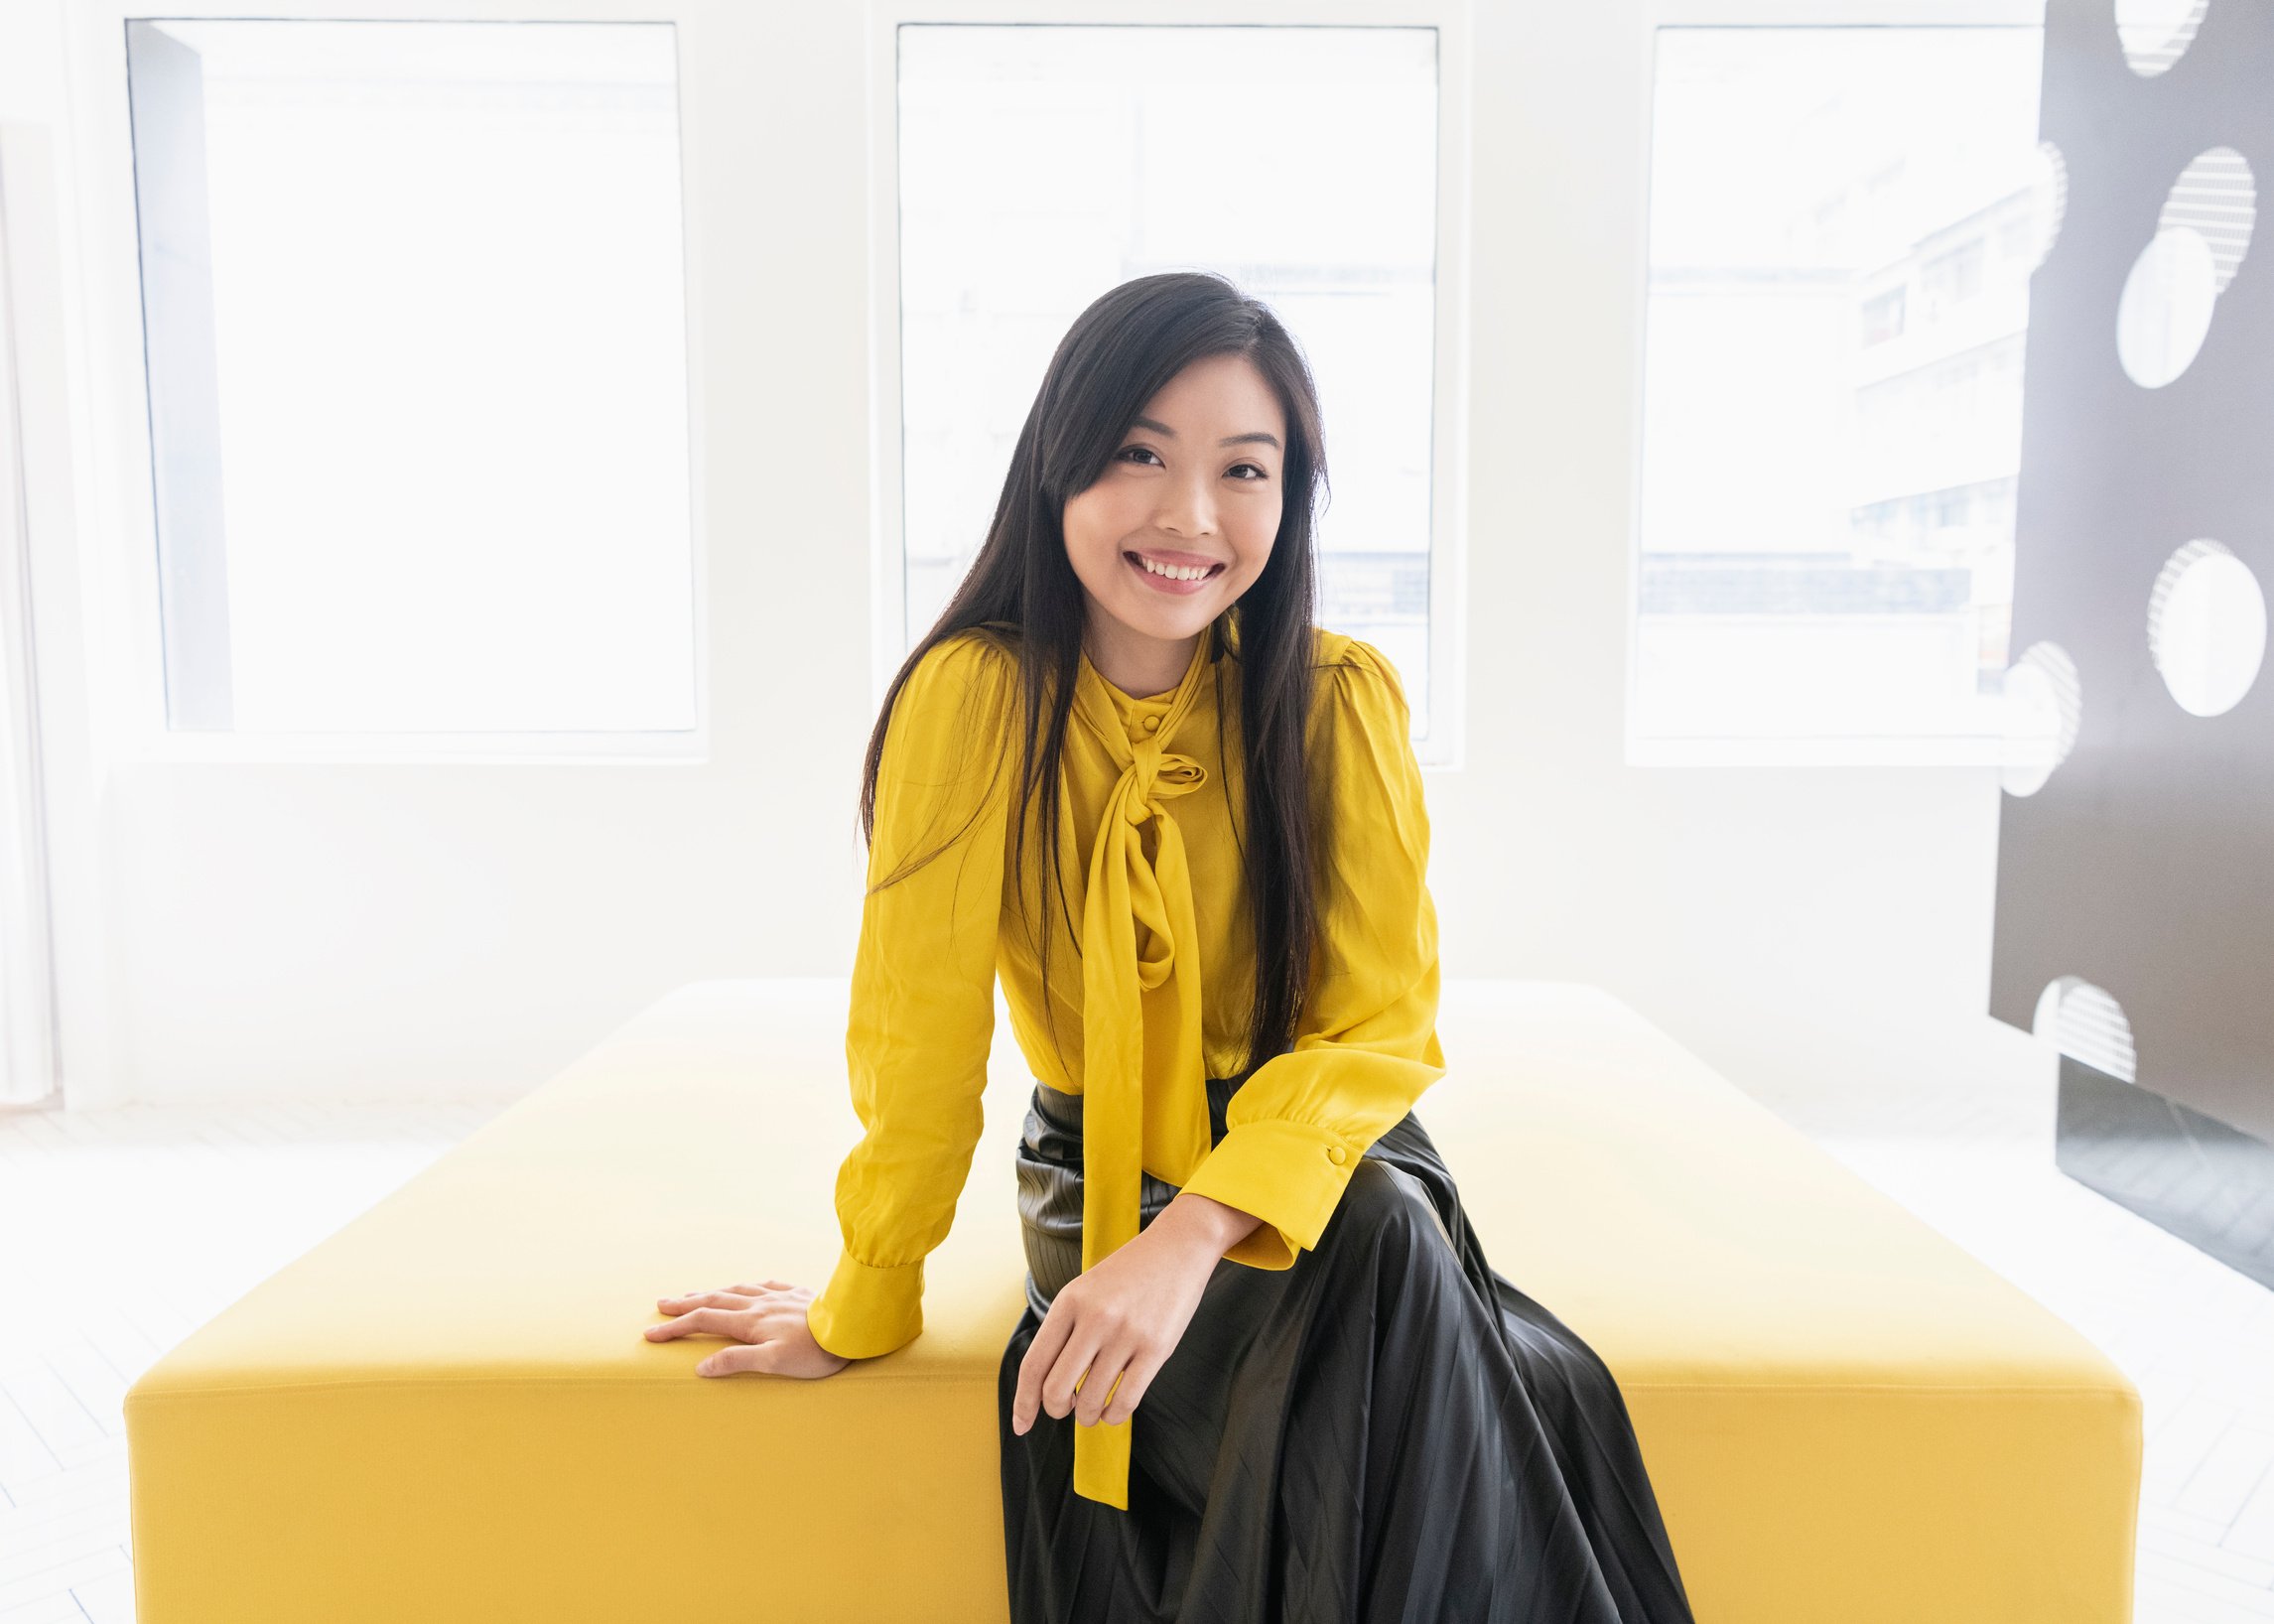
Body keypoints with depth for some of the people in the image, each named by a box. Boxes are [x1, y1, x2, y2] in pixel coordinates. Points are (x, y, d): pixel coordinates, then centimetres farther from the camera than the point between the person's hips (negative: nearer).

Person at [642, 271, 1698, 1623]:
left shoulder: (1342, 701, -11)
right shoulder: (975, 696, -17)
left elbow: (1382, 1028, -13)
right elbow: (924, 1032, -12)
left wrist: (1194, 1235, -28)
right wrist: (863, 1312, -4)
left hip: (1315, 1158, 2)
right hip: (1098, 1179, -1)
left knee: (1387, 1246, -31)